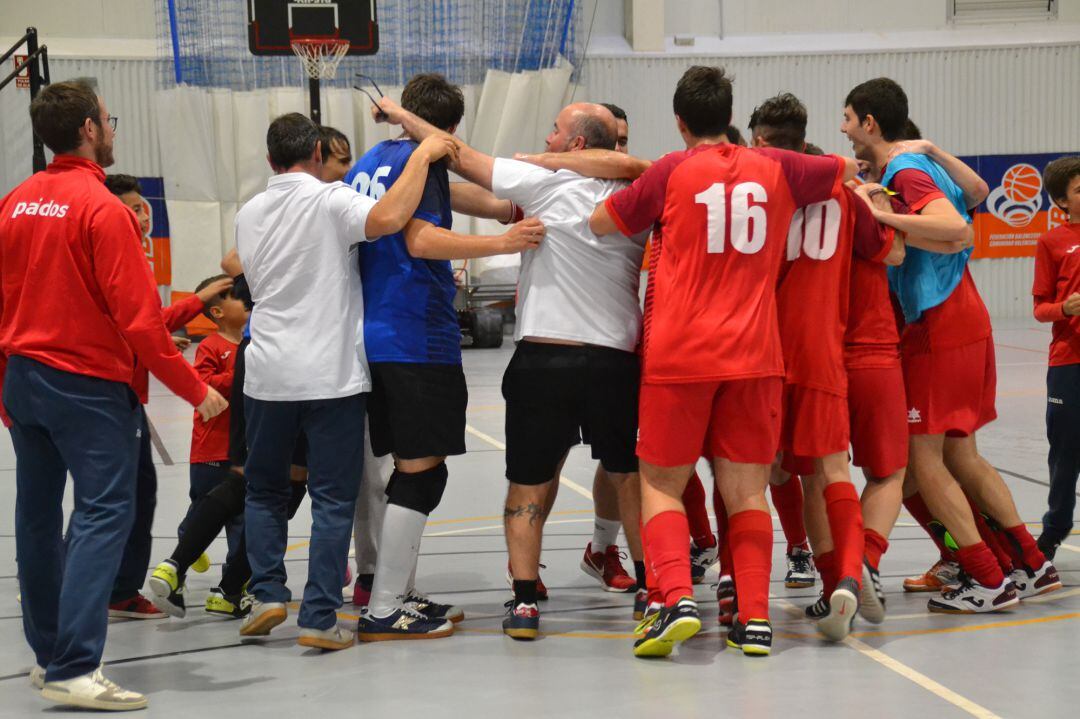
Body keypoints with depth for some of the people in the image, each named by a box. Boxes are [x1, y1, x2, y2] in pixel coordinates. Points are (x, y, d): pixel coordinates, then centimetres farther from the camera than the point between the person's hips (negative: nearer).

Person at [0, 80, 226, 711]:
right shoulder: (102, 209, -15)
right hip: (89, 383, -8)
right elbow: (139, 317, -18)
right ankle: (75, 670, -15)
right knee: (104, 515, -7)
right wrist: (195, 389, -12)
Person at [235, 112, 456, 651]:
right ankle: (319, 618, -1)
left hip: (268, 375, 4)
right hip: (332, 376, -4)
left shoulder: (248, 214, 8)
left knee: (263, 490, 20)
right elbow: (389, 218, -29)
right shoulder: (329, 200, -10)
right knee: (333, 499, 2)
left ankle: (267, 595, 12)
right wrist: (423, 155, -18)